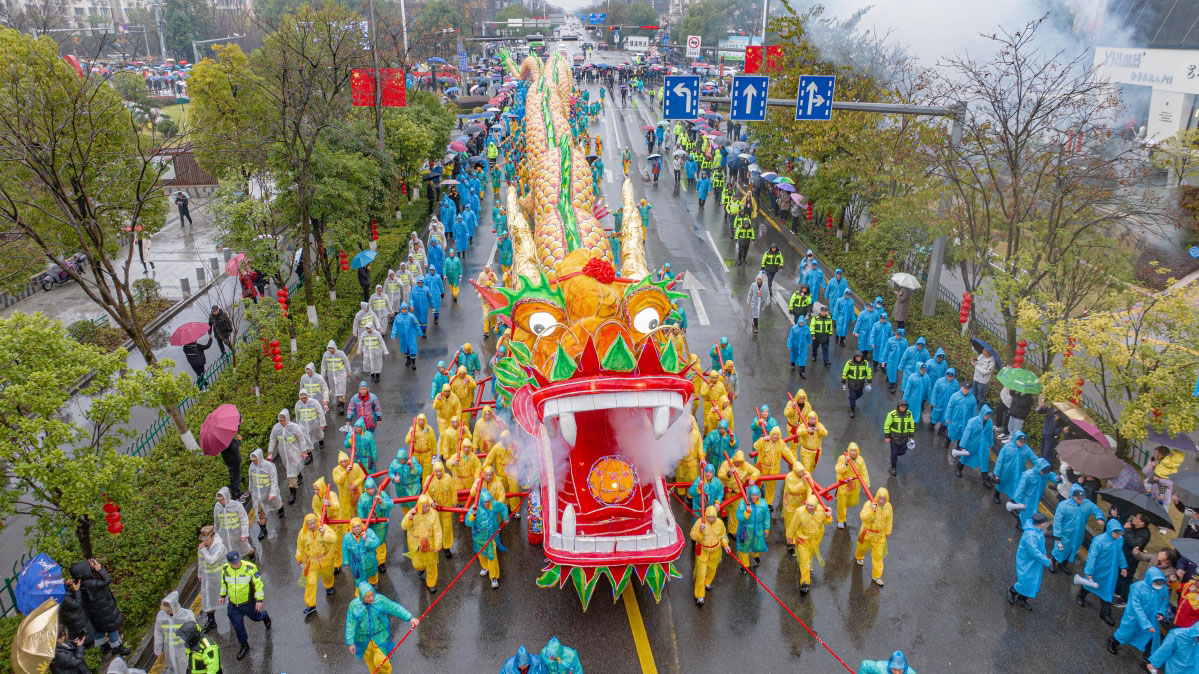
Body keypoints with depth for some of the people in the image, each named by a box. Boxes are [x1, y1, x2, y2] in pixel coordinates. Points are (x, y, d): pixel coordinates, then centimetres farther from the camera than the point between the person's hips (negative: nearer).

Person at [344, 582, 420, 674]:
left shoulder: (380, 600, -21)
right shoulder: (354, 605, -21)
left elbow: (395, 608, -18)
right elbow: (350, 625, -14)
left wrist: (410, 618, -22)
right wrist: (350, 643, -14)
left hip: (380, 635, -1)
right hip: (364, 638, 1)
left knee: (381, 660, -1)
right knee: (370, 659, 18)